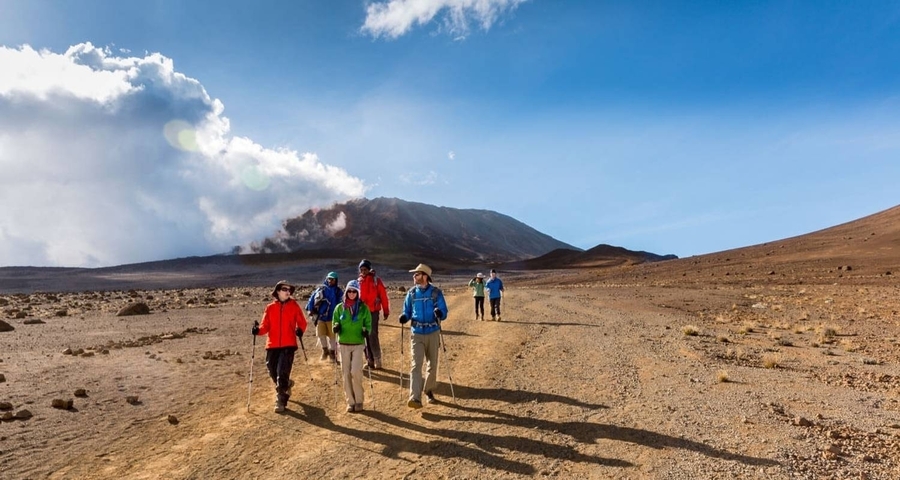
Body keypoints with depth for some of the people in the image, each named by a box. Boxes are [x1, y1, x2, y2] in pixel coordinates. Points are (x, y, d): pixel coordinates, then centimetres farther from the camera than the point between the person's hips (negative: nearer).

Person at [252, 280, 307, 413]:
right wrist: (258, 330, -16)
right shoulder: (270, 307, 6)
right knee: (273, 372, 11)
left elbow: (302, 321, 7)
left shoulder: (294, 305, 3)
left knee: (282, 373, -9)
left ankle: (280, 400, 2)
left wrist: (300, 330, -12)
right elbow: (266, 325, 3)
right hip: (272, 345, 3)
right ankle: (286, 384, 42)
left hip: (288, 345, -3)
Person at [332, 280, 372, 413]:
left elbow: (368, 323, 6)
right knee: (346, 373, 4)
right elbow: (335, 321, 11)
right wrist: (336, 327, -10)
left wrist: (366, 330, -15)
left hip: (358, 344, -2)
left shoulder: (363, 308, 0)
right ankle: (350, 401, 16)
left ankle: (359, 400, 7)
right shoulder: (340, 307, 3)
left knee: (356, 372, -10)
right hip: (344, 344, 2)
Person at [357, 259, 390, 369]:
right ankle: (369, 361, 16)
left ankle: (377, 361, -2)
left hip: (373, 312, -5)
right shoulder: (359, 281, 9)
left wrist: (386, 311, -5)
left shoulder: (376, 281, -3)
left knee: (373, 336, -9)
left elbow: (383, 296, -4)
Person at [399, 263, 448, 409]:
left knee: (432, 365, 11)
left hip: (433, 333, 0)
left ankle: (429, 391, 32)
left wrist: (440, 313, -27)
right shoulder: (411, 293, 3)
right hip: (417, 334, 1)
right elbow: (407, 312, 9)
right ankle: (415, 398, -17)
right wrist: (404, 317, -13)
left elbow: (444, 313, -4)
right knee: (416, 365, -11)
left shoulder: (436, 292, -3)